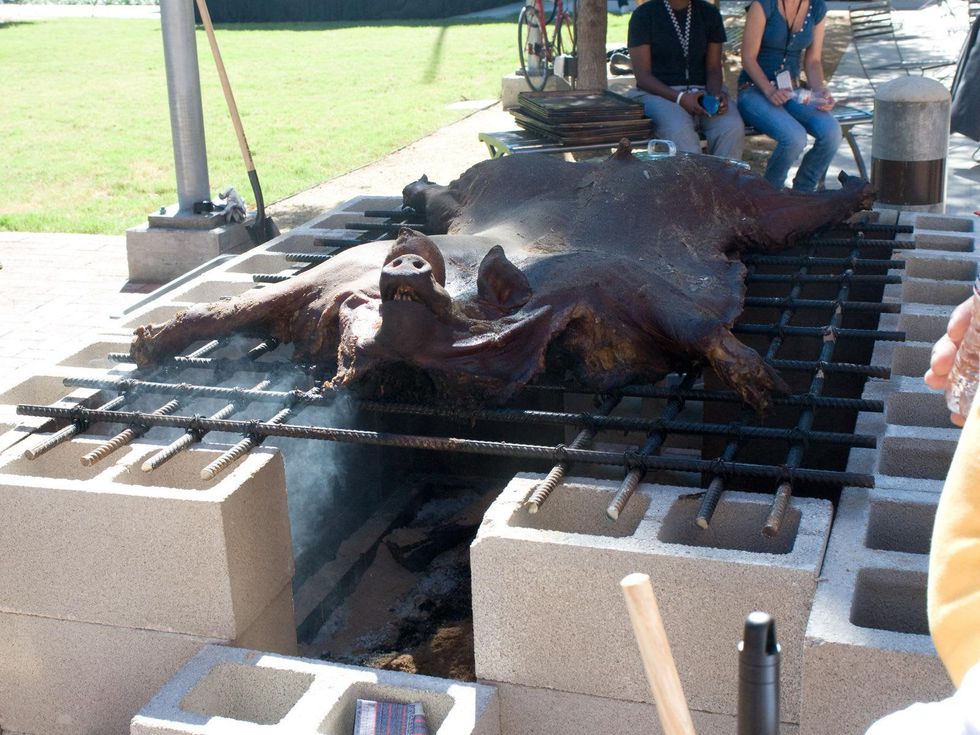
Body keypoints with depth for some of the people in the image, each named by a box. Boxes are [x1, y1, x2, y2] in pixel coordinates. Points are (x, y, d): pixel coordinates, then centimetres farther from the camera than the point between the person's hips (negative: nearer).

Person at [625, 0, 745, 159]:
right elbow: (642, 75, -6)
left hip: (703, 91, 3)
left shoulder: (709, 13, 10)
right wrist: (679, 98, -20)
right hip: (659, 93, -3)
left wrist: (716, 95, -14)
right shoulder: (644, 14, -1)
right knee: (679, 130, -36)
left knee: (733, 127, -28)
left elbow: (714, 68, 9)